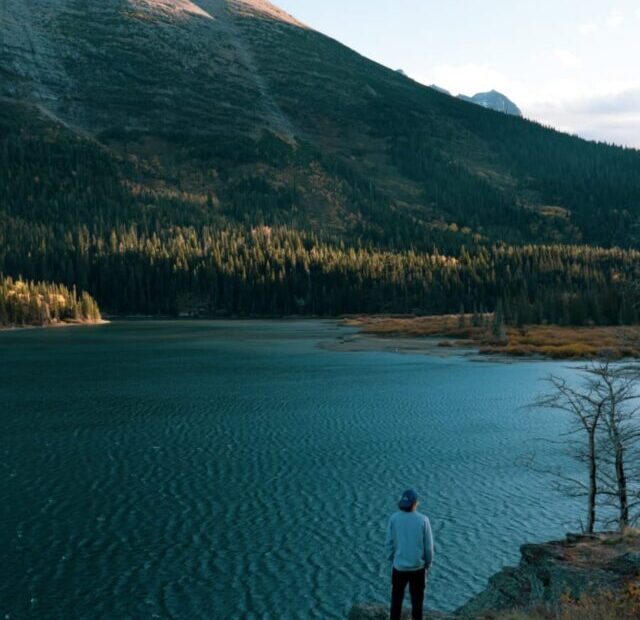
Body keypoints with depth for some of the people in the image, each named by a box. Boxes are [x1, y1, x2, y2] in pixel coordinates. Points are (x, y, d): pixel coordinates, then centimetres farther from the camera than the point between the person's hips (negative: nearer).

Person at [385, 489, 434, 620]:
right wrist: (428, 564, 8)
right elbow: (428, 546, -8)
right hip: (418, 567, -1)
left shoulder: (394, 518, -12)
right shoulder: (423, 520, -15)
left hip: (399, 566, 1)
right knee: (417, 599, 16)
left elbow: (389, 543, -5)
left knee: (396, 598, 19)